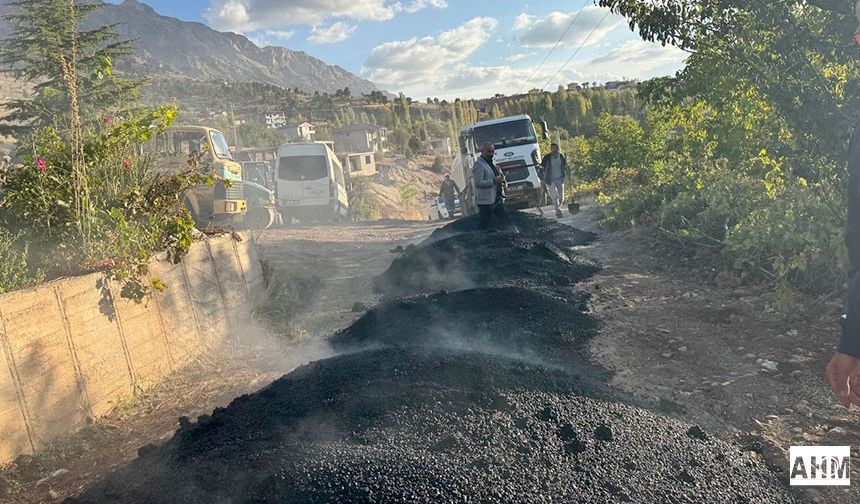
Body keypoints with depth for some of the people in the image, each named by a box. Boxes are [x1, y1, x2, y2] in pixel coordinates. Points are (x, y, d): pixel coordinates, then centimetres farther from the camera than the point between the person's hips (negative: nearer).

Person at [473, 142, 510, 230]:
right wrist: (495, 181, -24)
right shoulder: (479, 165, -11)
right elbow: (478, 183, -22)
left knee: (507, 221, 9)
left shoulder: (492, 163, 18)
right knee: (485, 226, -3)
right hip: (486, 201, -9)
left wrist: (501, 180, 6)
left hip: (497, 200, 9)